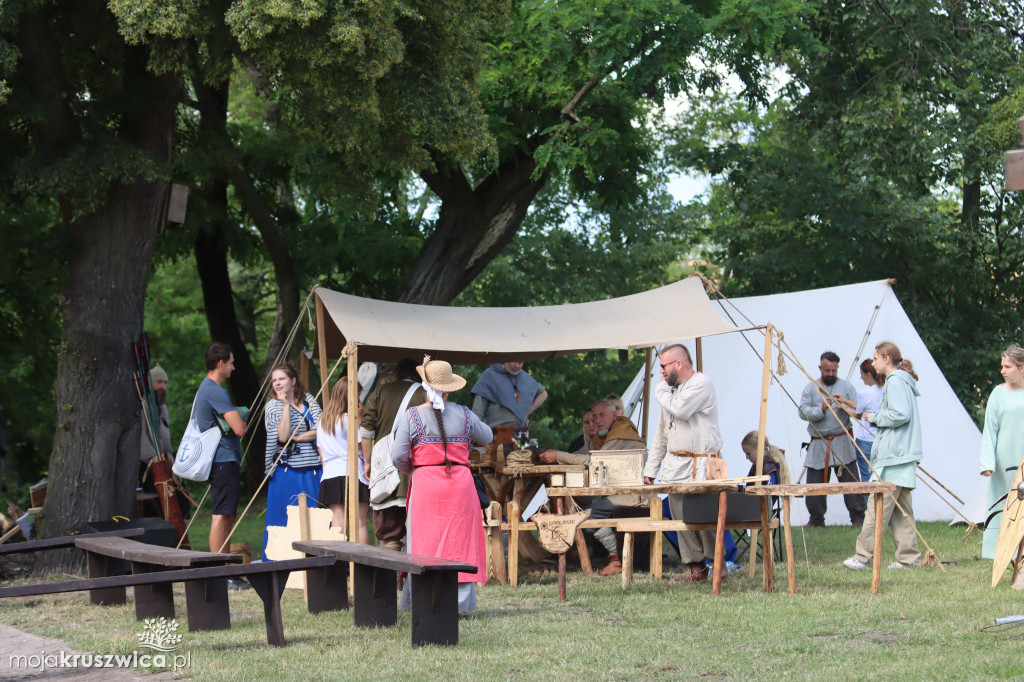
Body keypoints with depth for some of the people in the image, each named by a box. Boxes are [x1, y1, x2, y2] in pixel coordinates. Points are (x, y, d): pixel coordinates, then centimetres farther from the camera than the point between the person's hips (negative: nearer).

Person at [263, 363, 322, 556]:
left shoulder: (308, 400, 9)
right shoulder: (273, 406, 2)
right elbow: (283, 436, -13)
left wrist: (295, 438, -9)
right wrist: (286, 405, -11)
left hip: (313, 471, 3)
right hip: (288, 473, -3)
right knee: (286, 523, -1)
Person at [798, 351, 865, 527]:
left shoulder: (846, 386, 8)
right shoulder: (811, 388, 9)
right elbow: (803, 411, -4)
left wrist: (845, 405, -20)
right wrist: (821, 409, -20)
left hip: (842, 441, -1)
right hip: (818, 444, 1)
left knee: (851, 480, -5)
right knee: (814, 483, 2)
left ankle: (858, 517, 1)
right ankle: (816, 519, 14)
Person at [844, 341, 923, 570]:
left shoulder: (895, 382, -11)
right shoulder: (903, 381, 20)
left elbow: (900, 414, -22)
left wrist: (876, 418, -8)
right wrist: (876, 417, 14)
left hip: (893, 457, -11)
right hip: (902, 456, 11)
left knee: (878, 507, -9)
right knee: (901, 509, 9)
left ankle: (863, 556, -9)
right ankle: (908, 558, 8)